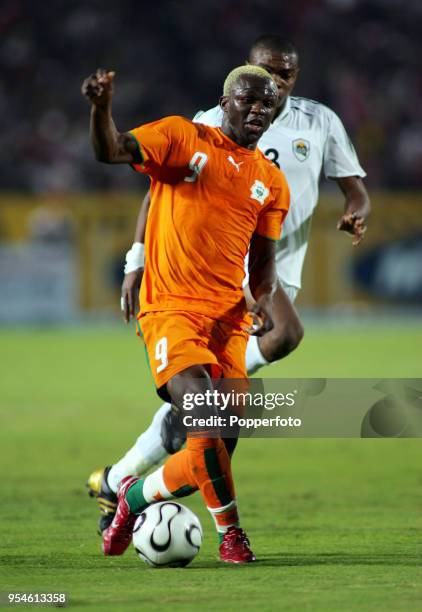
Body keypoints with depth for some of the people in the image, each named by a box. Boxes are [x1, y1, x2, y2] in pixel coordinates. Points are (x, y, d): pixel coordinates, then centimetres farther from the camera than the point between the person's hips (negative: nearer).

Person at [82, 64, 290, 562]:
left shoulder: (271, 182, 15)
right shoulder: (184, 139, 2)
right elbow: (112, 151, -11)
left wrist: (263, 299, -2)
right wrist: (101, 105, -31)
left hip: (229, 318, 5)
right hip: (171, 310, -5)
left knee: (212, 461, 0)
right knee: (207, 431, -23)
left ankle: (134, 496, 26)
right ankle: (231, 534, -3)